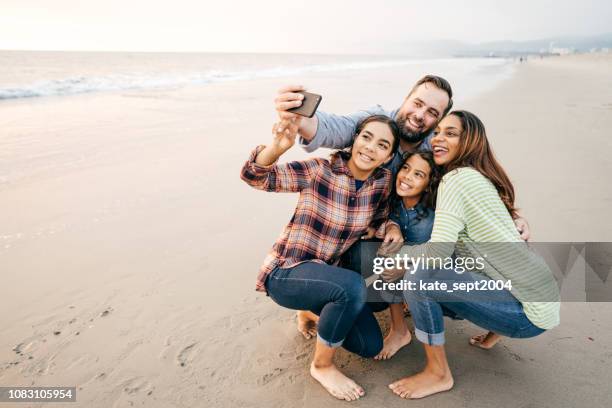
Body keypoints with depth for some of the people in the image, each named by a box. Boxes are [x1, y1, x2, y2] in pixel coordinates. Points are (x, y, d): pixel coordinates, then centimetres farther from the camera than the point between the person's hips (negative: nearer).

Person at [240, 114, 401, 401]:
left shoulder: (382, 181, -6)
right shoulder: (319, 170, -20)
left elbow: (379, 222, 10)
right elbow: (254, 176, -27)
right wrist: (278, 147, -47)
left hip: (326, 273, 6)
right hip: (285, 273, -6)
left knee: (370, 345, 1)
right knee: (353, 286, -34)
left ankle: (314, 311, 27)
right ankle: (322, 366, -6)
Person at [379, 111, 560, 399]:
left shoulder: (456, 178, -17)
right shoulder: (479, 178, 12)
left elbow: (437, 253, -27)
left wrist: (400, 257, -8)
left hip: (528, 311, -9)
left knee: (418, 276, -22)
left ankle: (438, 374, -3)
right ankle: (496, 330, 22)